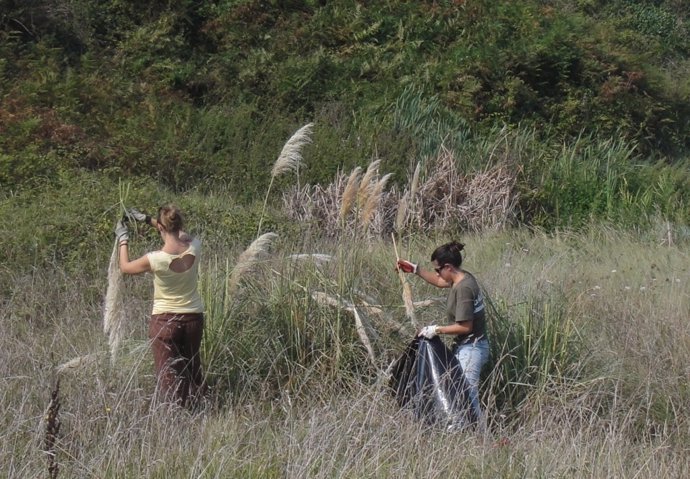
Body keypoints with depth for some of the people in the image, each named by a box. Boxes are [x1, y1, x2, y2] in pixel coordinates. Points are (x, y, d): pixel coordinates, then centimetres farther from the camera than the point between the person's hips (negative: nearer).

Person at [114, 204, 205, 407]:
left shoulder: (156, 259, -22)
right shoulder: (194, 249, -13)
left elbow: (125, 267, -2)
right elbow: (181, 235, 13)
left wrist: (123, 239, 12)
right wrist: (146, 219, 16)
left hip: (164, 321, -4)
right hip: (193, 319, 4)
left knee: (169, 375, 7)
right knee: (191, 369, 19)